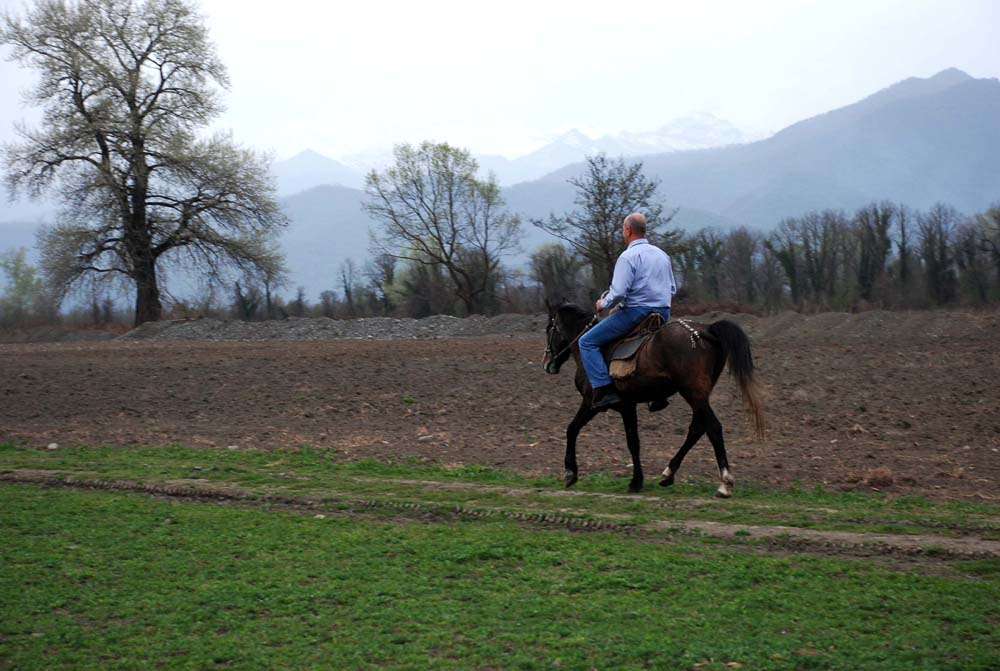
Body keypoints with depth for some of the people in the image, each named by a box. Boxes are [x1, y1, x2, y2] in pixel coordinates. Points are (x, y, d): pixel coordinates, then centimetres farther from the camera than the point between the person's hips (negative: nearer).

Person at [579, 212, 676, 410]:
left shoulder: (628, 256, -12)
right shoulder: (662, 255, 13)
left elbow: (618, 292, -19)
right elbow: (672, 289, 20)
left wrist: (603, 304, -1)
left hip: (635, 312, -8)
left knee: (587, 342, -1)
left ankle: (604, 391, -15)